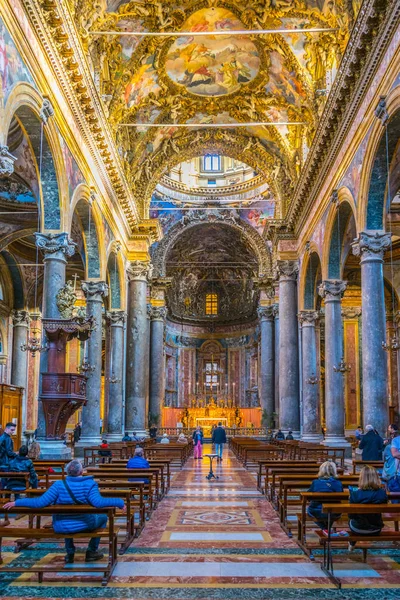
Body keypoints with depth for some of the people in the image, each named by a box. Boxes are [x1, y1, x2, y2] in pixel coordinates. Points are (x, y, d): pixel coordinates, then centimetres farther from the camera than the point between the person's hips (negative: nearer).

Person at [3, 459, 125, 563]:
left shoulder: (59, 485, -12)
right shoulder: (89, 484, -16)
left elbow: (40, 502, -17)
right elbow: (98, 502, -29)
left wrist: (16, 503, -7)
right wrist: (119, 503, -20)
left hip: (61, 528, 2)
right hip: (85, 525, -2)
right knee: (103, 517, 29)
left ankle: (70, 553, 38)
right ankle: (91, 552, 28)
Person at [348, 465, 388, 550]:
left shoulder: (355, 494, -24)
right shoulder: (383, 493, -17)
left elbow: (350, 515, -11)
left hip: (358, 529, -2)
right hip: (376, 530, 2)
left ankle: (352, 545, 50)